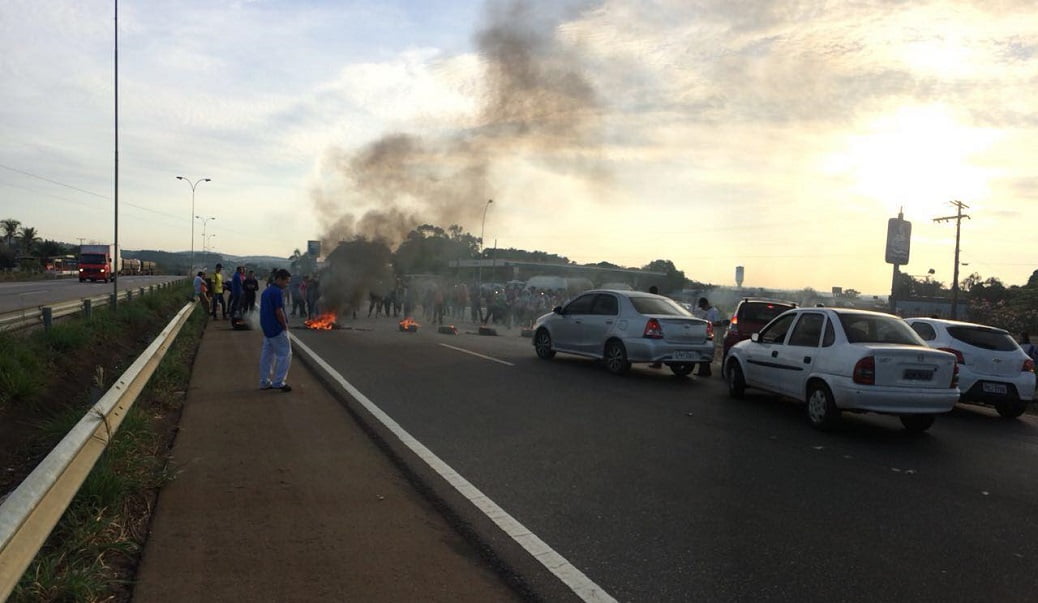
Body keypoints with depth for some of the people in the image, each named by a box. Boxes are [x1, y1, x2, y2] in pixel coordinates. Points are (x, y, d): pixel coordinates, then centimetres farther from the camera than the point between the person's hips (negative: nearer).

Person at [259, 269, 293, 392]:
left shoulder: (266, 291, 13)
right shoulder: (278, 292, -16)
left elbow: (263, 310, 17)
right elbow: (279, 312, -20)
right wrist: (285, 326, -9)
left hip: (267, 329, 9)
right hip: (277, 330, -9)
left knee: (267, 355, 12)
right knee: (285, 354, -2)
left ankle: (264, 382, 17)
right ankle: (278, 382, -2)